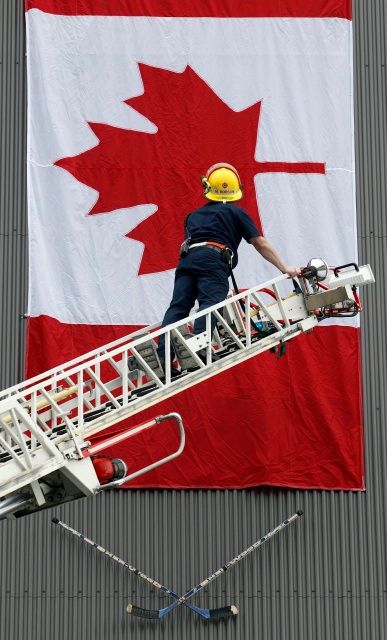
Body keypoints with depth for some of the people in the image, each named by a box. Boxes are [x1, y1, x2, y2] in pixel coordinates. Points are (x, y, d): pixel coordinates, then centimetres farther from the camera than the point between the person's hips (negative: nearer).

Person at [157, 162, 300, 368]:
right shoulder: (236, 212, 20)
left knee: (178, 307, -4)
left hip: (187, 259, 4)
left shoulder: (193, 215, 34)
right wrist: (285, 269, 25)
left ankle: (162, 356, -18)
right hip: (213, 260, -4)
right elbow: (261, 244, 19)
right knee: (209, 304, -17)